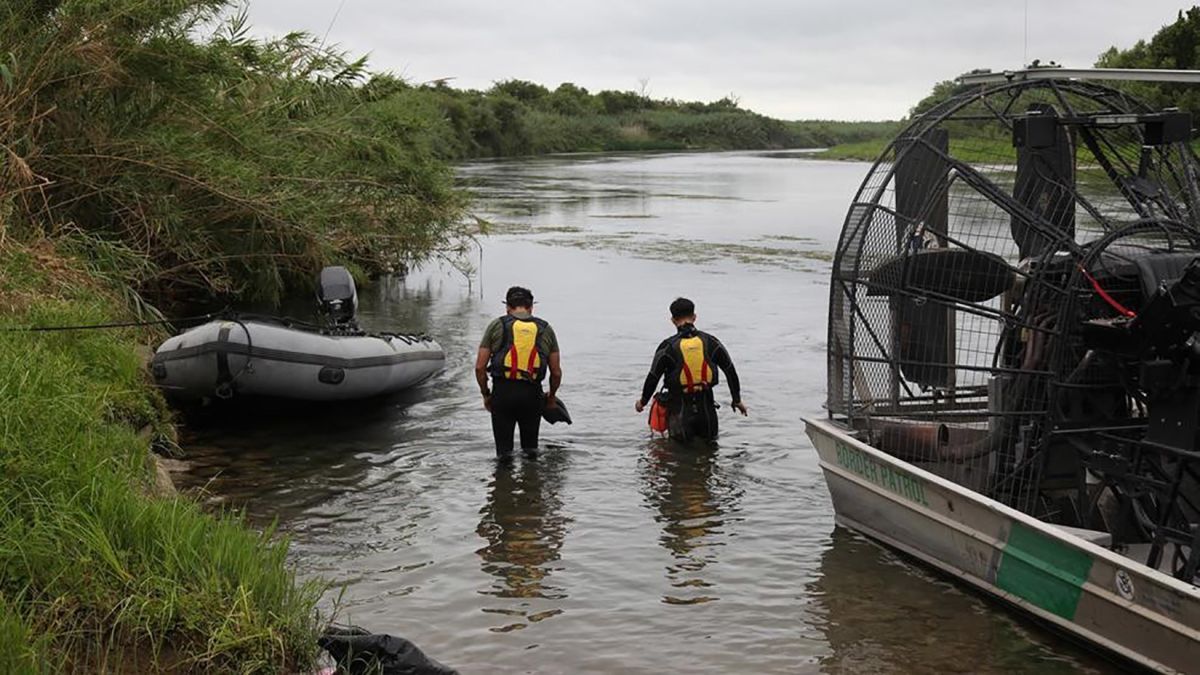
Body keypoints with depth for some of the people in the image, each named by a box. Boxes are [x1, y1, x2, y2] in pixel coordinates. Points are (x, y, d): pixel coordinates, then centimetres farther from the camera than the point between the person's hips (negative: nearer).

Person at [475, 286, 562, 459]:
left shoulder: (496, 326, 7)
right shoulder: (546, 329, 11)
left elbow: (480, 367, 2)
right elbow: (556, 372, 11)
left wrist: (485, 395, 15)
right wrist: (551, 397, 27)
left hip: (502, 392, -1)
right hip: (532, 393, 1)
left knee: (503, 446, 7)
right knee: (531, 447, 17)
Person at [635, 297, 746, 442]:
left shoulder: (668, 347, -8)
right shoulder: (711, 342, 0)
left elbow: (653, 377, -2)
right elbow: (731, 371, 5)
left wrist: (643, 401, 15)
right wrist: (737, 400, 17)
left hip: (680, 408, -2)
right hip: (706, 407, 2)